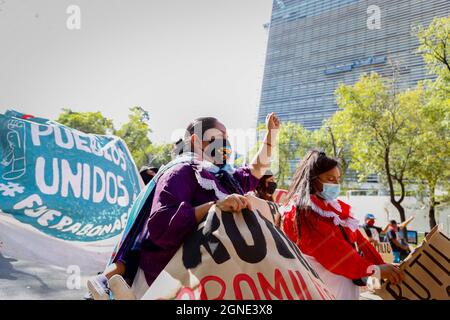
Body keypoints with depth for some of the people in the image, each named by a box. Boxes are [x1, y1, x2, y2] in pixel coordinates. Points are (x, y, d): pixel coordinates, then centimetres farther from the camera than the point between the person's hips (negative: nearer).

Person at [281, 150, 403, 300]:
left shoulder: (337, 208, 10)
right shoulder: (301, 212, -16)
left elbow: (358, 241, 9)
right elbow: (332, 250, -21)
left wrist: (382, 265, -1)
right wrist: (375, 270, -21)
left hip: (348, 286, 8)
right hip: (325, 290, -8)